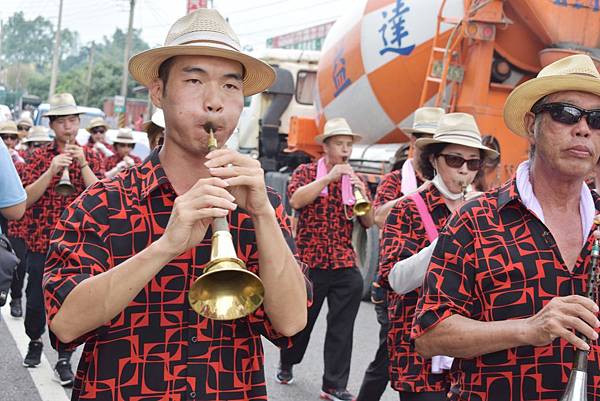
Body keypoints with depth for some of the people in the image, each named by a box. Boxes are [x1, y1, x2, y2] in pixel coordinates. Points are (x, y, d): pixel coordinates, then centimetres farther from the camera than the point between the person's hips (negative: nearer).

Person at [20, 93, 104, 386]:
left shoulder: (92, 158, 5)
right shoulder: (39, 156, 3)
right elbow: (26, 199, -7)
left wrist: (83, 164, -17)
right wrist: (52, 170, -18)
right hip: (42, 242, 1)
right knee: (36, 299, 10)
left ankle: (64, 360, 11)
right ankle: (34, 342, 37)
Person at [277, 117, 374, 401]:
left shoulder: (354, 181, 12)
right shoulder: (306, 172, 2)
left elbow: (368, 222, 5)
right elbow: (295, 200, -18)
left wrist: (361, 193, -12)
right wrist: (329, 177, -21)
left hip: (345, 265, 3)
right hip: (309, 261, -2)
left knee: (342, 329, 1)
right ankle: (286, 363, 37)